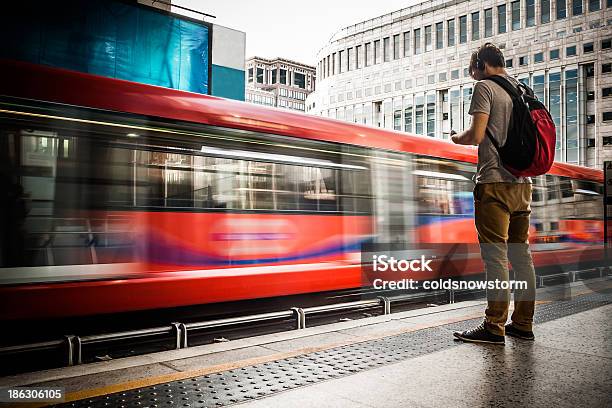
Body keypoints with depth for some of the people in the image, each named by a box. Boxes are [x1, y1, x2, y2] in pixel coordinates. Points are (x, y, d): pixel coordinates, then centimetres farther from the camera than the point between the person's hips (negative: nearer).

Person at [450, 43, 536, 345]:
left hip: (494, 182, -8)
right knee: (520, 252, 11)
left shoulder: (485, 87, -4)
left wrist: (456, 138, 4)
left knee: (495, 255, -6)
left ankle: (494, 327, -3)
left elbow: (476, 135, -15)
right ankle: (523, 324, 18)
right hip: (522, 183, 8)